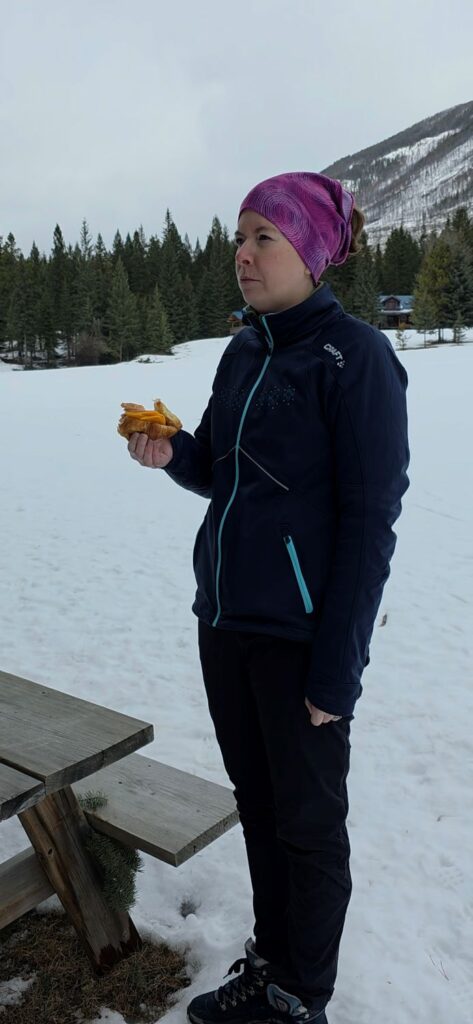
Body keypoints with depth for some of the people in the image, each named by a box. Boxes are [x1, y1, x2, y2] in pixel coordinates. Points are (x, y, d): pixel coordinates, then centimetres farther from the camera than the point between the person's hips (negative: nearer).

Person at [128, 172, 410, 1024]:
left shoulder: (354, 354, -12)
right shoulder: (242, 352, 10)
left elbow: (371, 520, -15)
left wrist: (337, 664, -17)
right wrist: (173, 454, -6)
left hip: (302, 633, -7)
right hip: (225, 618, 7)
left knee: (308, 820, 10)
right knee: (257, 804, 20)